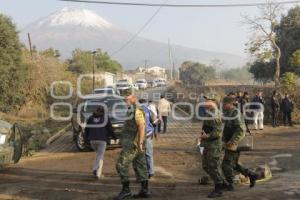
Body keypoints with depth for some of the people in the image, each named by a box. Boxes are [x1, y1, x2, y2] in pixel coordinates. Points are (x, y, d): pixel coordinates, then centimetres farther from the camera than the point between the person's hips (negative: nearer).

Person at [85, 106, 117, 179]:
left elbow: (86, 129, 11)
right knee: (100, 156, 0)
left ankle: (95, 169, 9)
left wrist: (88, 137, 27)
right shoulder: (105, 118, 4)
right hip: (102, 140, -3)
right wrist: (114, 137, 17)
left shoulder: (91, 118, 12)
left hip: (92, 140, 3)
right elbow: (110, 129, 3)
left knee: (98, 154, 22)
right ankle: (98, 173, -12)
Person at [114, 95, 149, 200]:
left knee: (121, 165, -9)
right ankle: (144, 191, 13)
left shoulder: (137, 112, -13)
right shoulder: (132, 112, 19)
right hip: (132, 143, 10)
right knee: (140, 166, 10)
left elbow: (142, 127, -22)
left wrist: (140, 143, -27)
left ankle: (126, 190, -5)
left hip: (133, 144, -10)